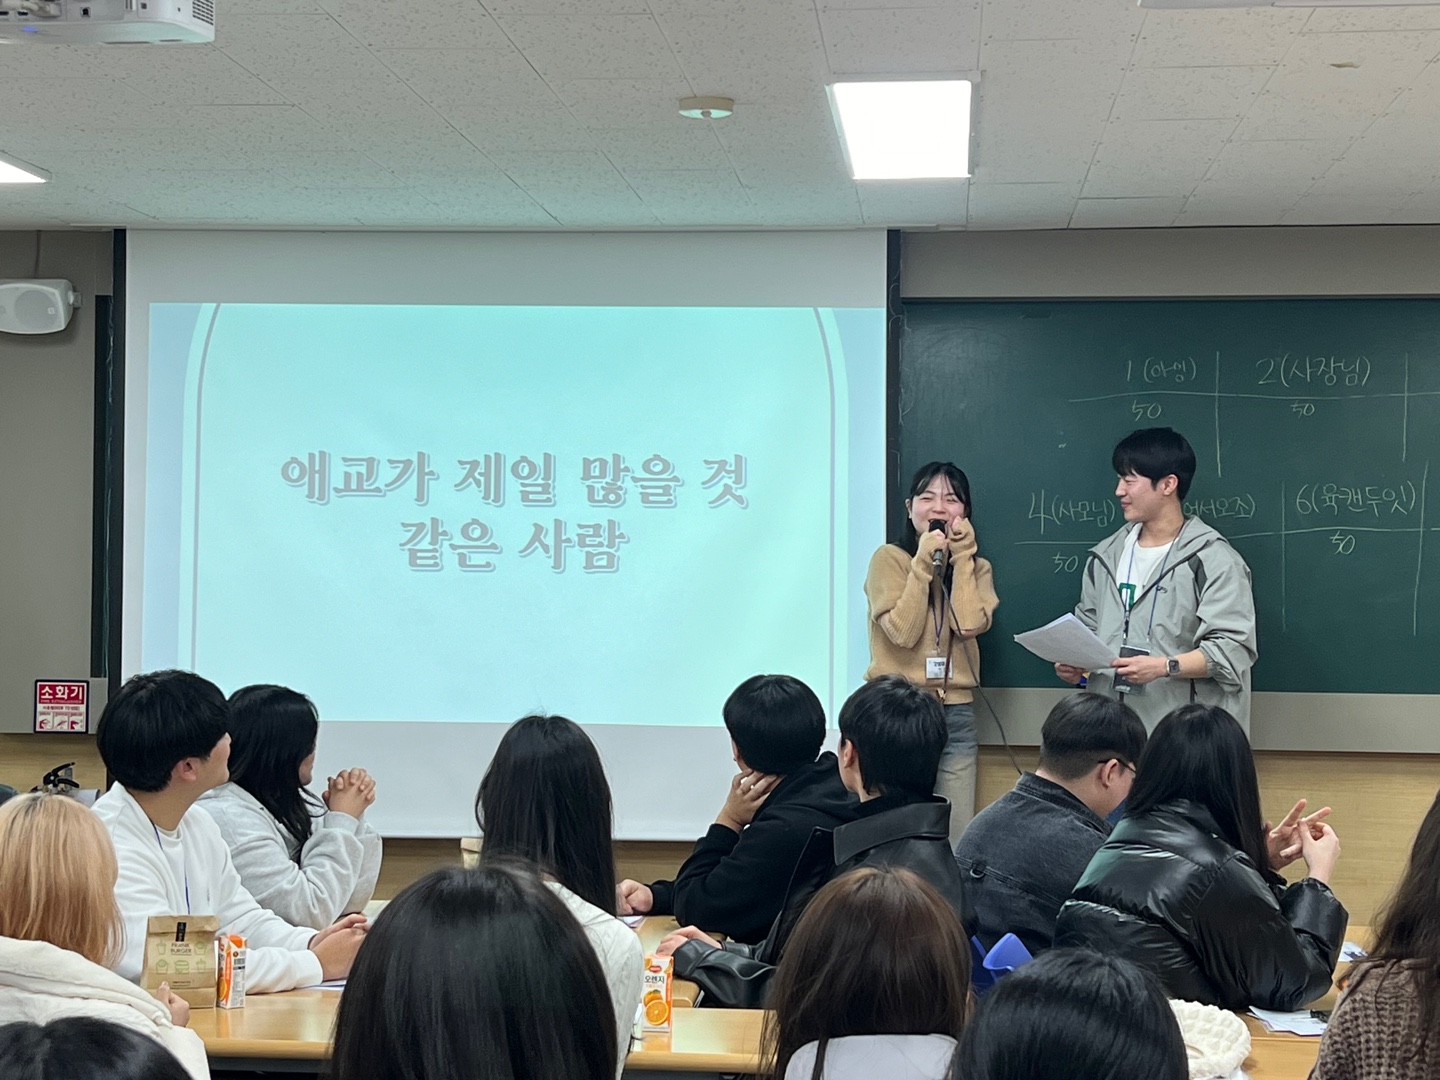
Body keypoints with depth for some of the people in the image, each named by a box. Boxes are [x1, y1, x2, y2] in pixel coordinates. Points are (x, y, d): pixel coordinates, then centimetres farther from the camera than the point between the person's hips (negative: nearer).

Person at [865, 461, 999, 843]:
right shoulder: (889, 559, 0)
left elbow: (970, 625, -9)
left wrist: (961, 559, -6)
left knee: (958, 840, 1)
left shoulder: (977, 568, 11)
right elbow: (903, 633, -13)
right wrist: (923, 564, -13)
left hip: (956, 715, 3)